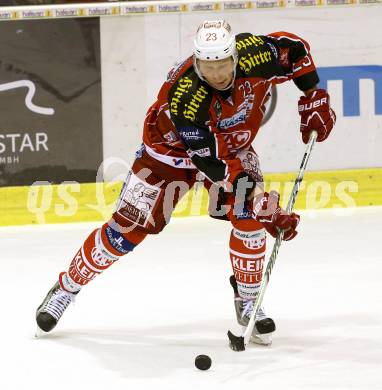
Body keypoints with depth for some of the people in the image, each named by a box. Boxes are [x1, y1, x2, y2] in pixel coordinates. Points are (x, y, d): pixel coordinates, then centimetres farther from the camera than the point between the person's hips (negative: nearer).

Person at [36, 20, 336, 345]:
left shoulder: (253, 54, -31)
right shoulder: (185, 97, -41)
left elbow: (295, 49, -8)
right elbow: (216, 165, -38)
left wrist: (314, 99, -13)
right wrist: (263, 205, -39)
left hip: (233, 145, 4)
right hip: (171, 148, -4)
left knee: (249, 217, -18)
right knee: (128, 227, -4)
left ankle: (247, 302, 0)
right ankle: (66, 288, 14)